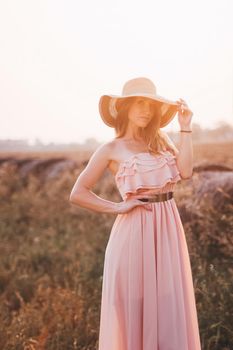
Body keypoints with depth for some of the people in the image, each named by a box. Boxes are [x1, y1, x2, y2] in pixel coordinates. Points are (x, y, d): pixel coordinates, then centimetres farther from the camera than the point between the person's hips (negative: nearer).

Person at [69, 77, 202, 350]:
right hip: (134, 230, -4)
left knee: (170, 303, 9)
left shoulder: (160, 139, 12)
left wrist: (185, 127, -3)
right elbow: (78, 194, -3)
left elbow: (185, 171, -5)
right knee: (134, 304, 4)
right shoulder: (111, 150, -1)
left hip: (168, 228, 4)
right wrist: (118, 207, -9)